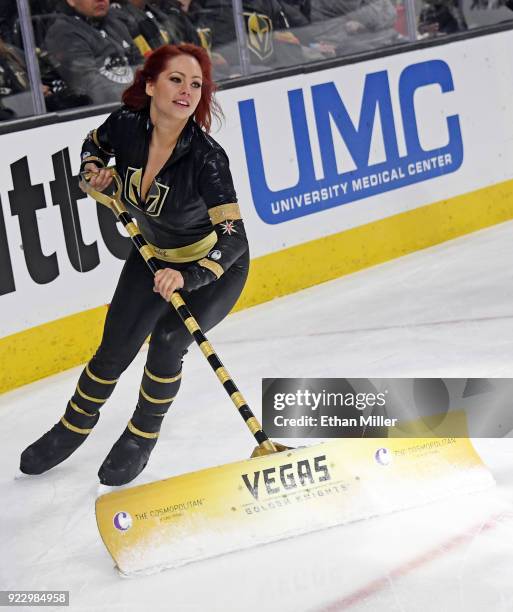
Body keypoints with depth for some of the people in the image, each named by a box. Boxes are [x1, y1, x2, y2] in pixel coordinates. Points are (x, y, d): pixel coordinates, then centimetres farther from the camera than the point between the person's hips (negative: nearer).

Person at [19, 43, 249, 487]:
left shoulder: (206, 156, -34)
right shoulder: (127, 125, -20)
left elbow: (234, 237, -39)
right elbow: (94, 145, 6)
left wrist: (188, 277, -52)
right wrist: (95, 171, -14)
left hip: (217, 266, -4)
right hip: (155, 256, 4)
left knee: (167, 341, -18)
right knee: (115, 349, 5)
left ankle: (141, 439, 7)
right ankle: (74, 428, 31)